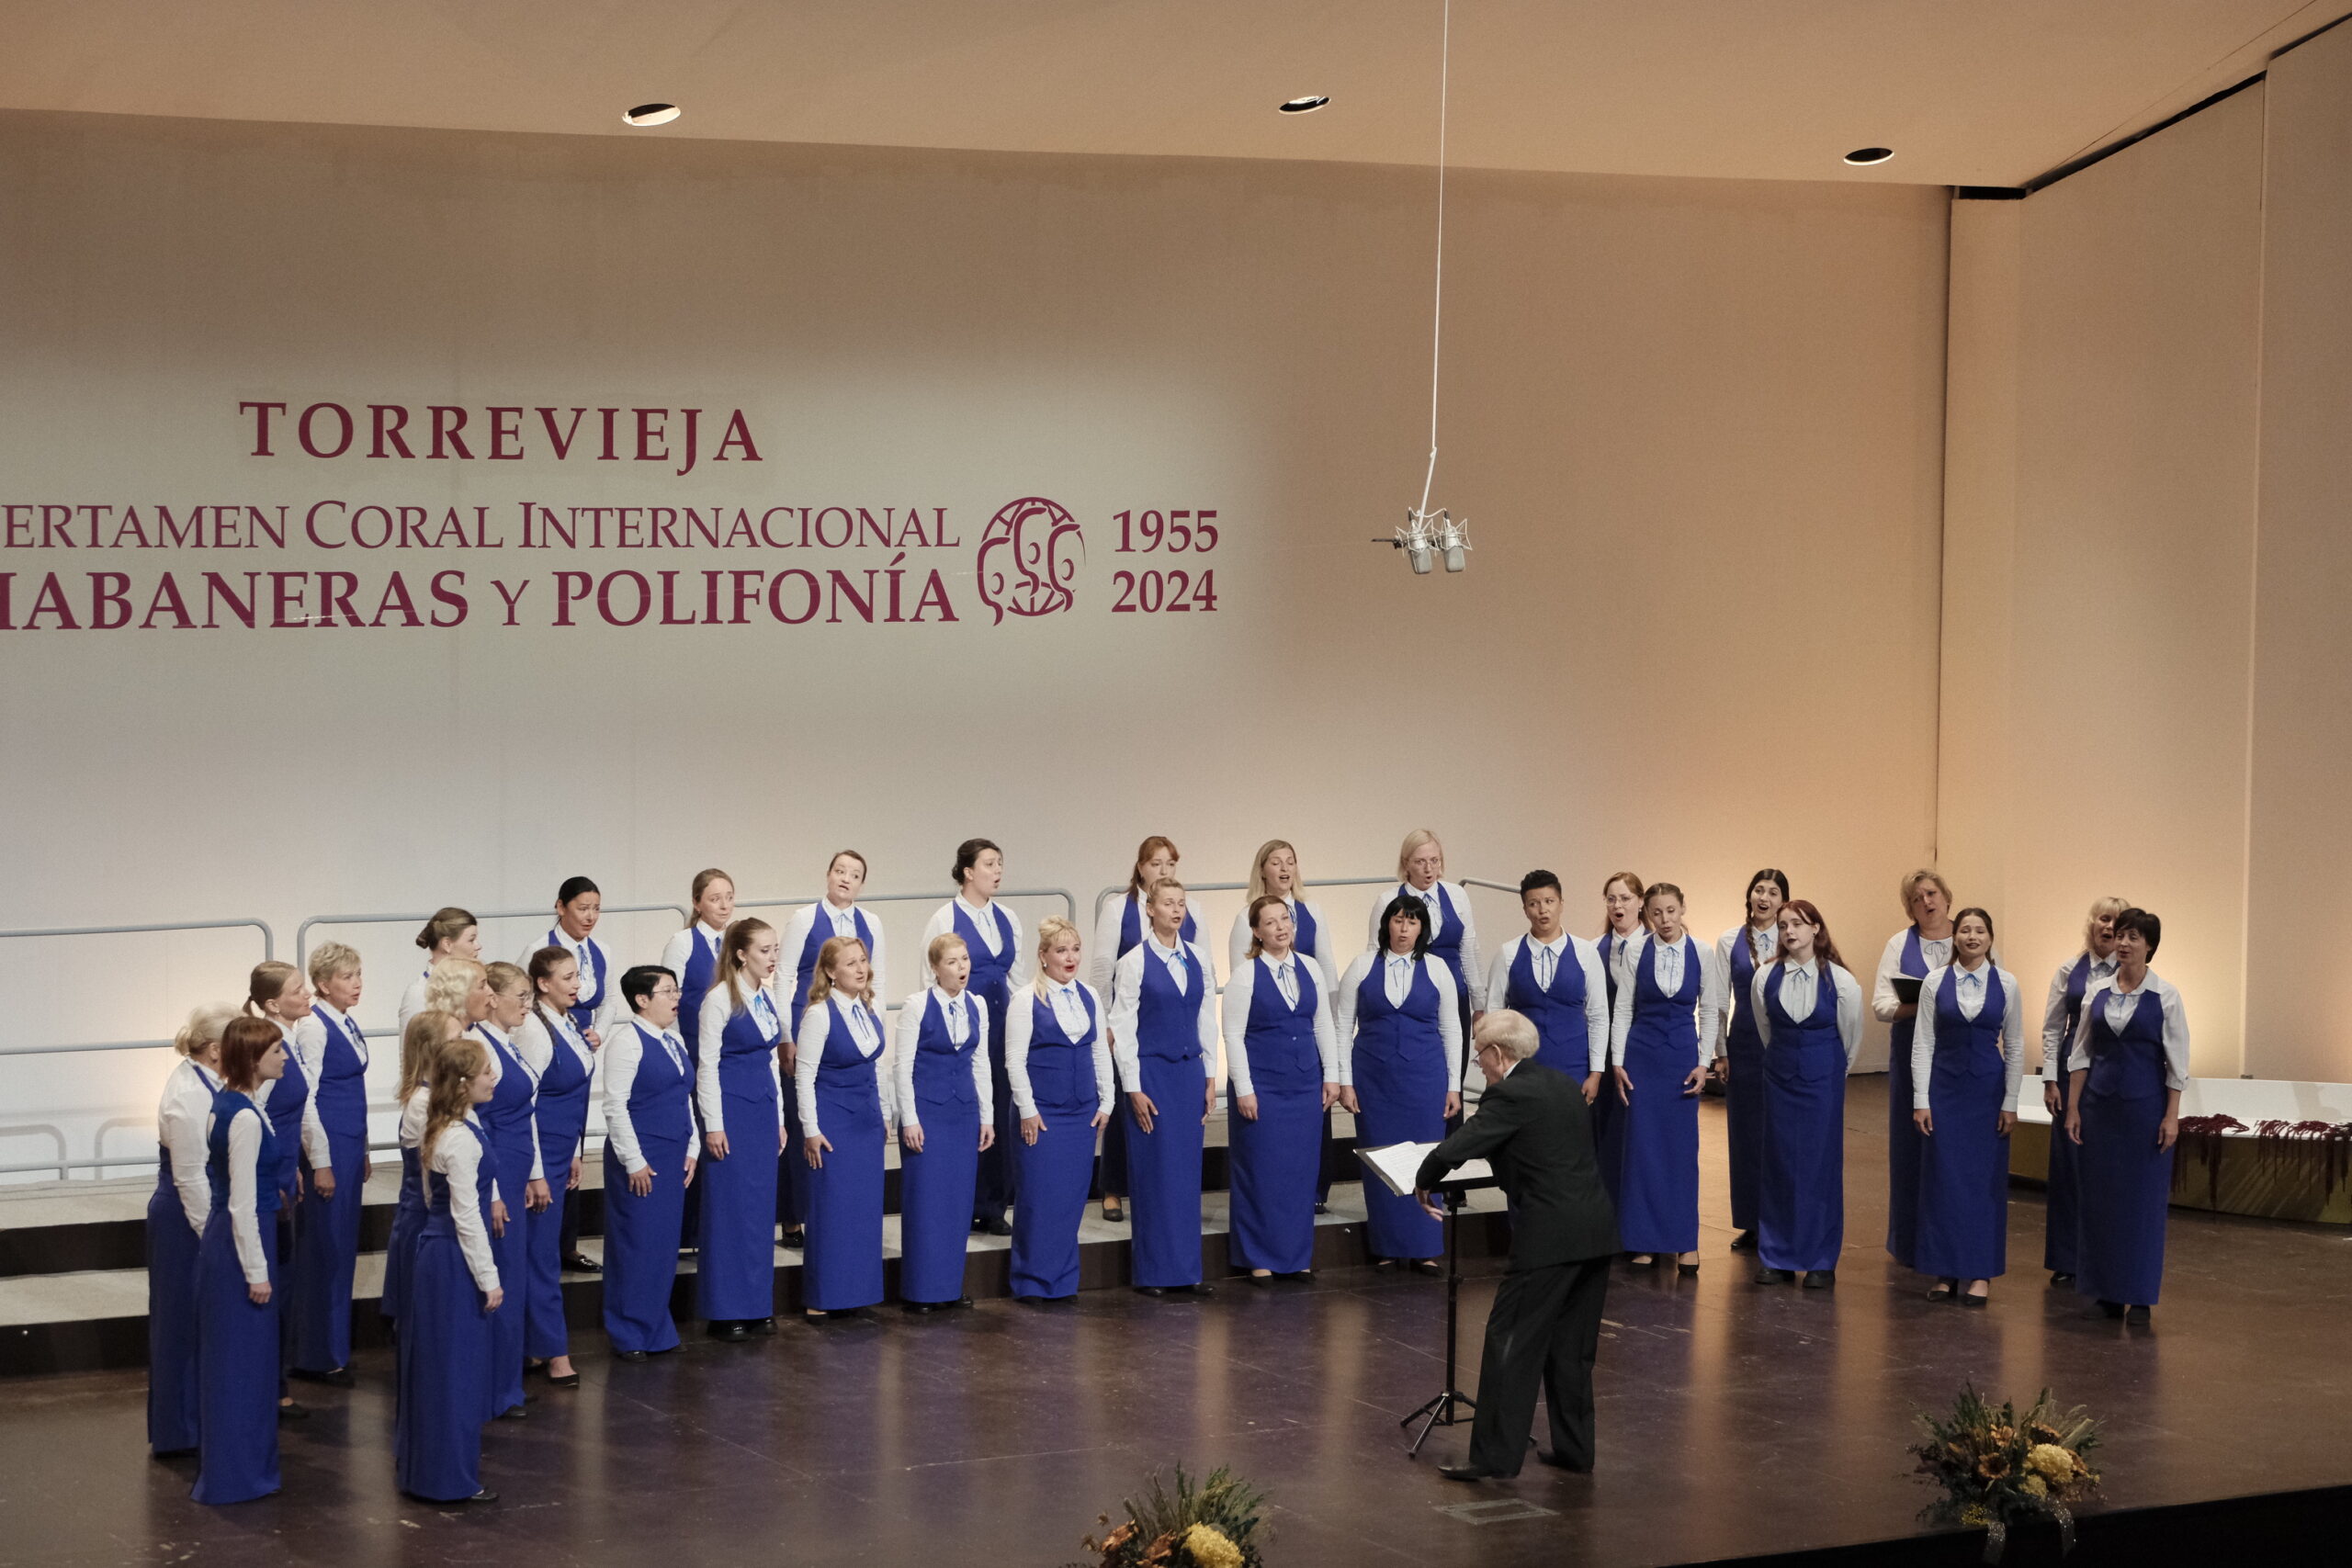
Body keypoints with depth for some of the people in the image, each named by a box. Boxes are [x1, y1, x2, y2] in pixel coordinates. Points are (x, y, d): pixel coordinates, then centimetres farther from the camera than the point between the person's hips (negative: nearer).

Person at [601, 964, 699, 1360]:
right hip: (640, 1160, -8)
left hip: (673, 1159, 8)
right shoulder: (627, 1042, -13)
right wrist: (634, 1161, -16)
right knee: (636, 1245, -2)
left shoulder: (674, 1041, 12)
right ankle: (629, 1337, 7)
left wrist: (691, 1149, 12)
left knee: (665, 1245, 11)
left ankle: (656, 1331, 21)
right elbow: (615, 1106, -16)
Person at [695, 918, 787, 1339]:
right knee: (729, 1206, -2)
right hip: (731, 1107, -7)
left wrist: (779, 1117, 15)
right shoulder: (720, 998, -12)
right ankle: (724, 1311, 5)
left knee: (762, 1206, 9)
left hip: (763, 1107, 7)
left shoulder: (767, 996, 9)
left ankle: (756, 1305, 17)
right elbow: (707, 1064, -12)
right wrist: (713, 1125, -14)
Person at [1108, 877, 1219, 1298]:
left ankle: (1187, 1270, 12)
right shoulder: (1134, 963, -7)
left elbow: (1206, 1019, 11)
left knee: (1188, 1169, 6)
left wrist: (1210, 1077, 8)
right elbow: (1122, 1027, -7)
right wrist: (1133, 1088, -9)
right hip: (1151, 1071, -4)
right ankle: (1155, 1273, 7)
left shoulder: (1198, 959, 6)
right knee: (1154, 1172, -2)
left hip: (1189, 1070, 4)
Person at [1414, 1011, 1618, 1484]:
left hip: (1549, 1240, -8)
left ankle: (1494, 1457, 0)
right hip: (1596, 1234, 8)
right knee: (1572, 1347, 17)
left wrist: (1423, 1184, 4)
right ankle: (1573, 1448, 22)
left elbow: (1449, 1153, -17)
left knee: (1511, 1344, -1)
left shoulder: (1511, 1096, -12)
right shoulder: (1568, 1086, 12)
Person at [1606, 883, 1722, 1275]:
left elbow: (1710, 1010, 4)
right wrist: (1617, 1062, -3)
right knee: (1643, 1146, 1)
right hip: (1642, 1053, 0)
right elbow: (1623, 1009, 1)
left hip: (1683, 1055, 0)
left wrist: (1704, 1062, -2)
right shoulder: (1636, 951, -3)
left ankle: (1685, 1242, 9)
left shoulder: (1702, 953, -2)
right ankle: (1645, 1241, 10)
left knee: (1683, 1147, 1)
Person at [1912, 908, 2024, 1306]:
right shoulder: (1935, 982, -1)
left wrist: (2010, 1103, -1)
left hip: (1988, 1089, 0)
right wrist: (1921, 1100, -4)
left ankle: (1981, 1275, 9)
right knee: (1943, 1178, 2)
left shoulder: (2006, 983, 0)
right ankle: (1946, 1272, 11)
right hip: (1944, 1087, 0)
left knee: (1986, 1179, 2)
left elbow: (2015, 1046, 3)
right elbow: (1922, 1043, 0)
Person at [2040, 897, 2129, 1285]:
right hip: (2074, 1069, 2)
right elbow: (2052, 1028, 7)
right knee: (2068, 1162, 4)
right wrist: (2050, 1080, 1)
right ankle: (2067, 1260, 13)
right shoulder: (2069, 971, 6)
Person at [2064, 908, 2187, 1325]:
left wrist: (2171, 1116, -8)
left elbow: (2177, 1060, -3)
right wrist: (2073, 1108, 4)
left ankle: (2139, 1296, 4)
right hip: (2099, 1103, 3)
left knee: (2142, 1200, -2)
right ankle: (2107, 1290, 15)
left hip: (2145, 1103, -3)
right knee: (2099, 1198, 5)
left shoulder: (2165, 996, -3)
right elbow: (2081, 1054, 9)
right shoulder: (2097, 993, 6)